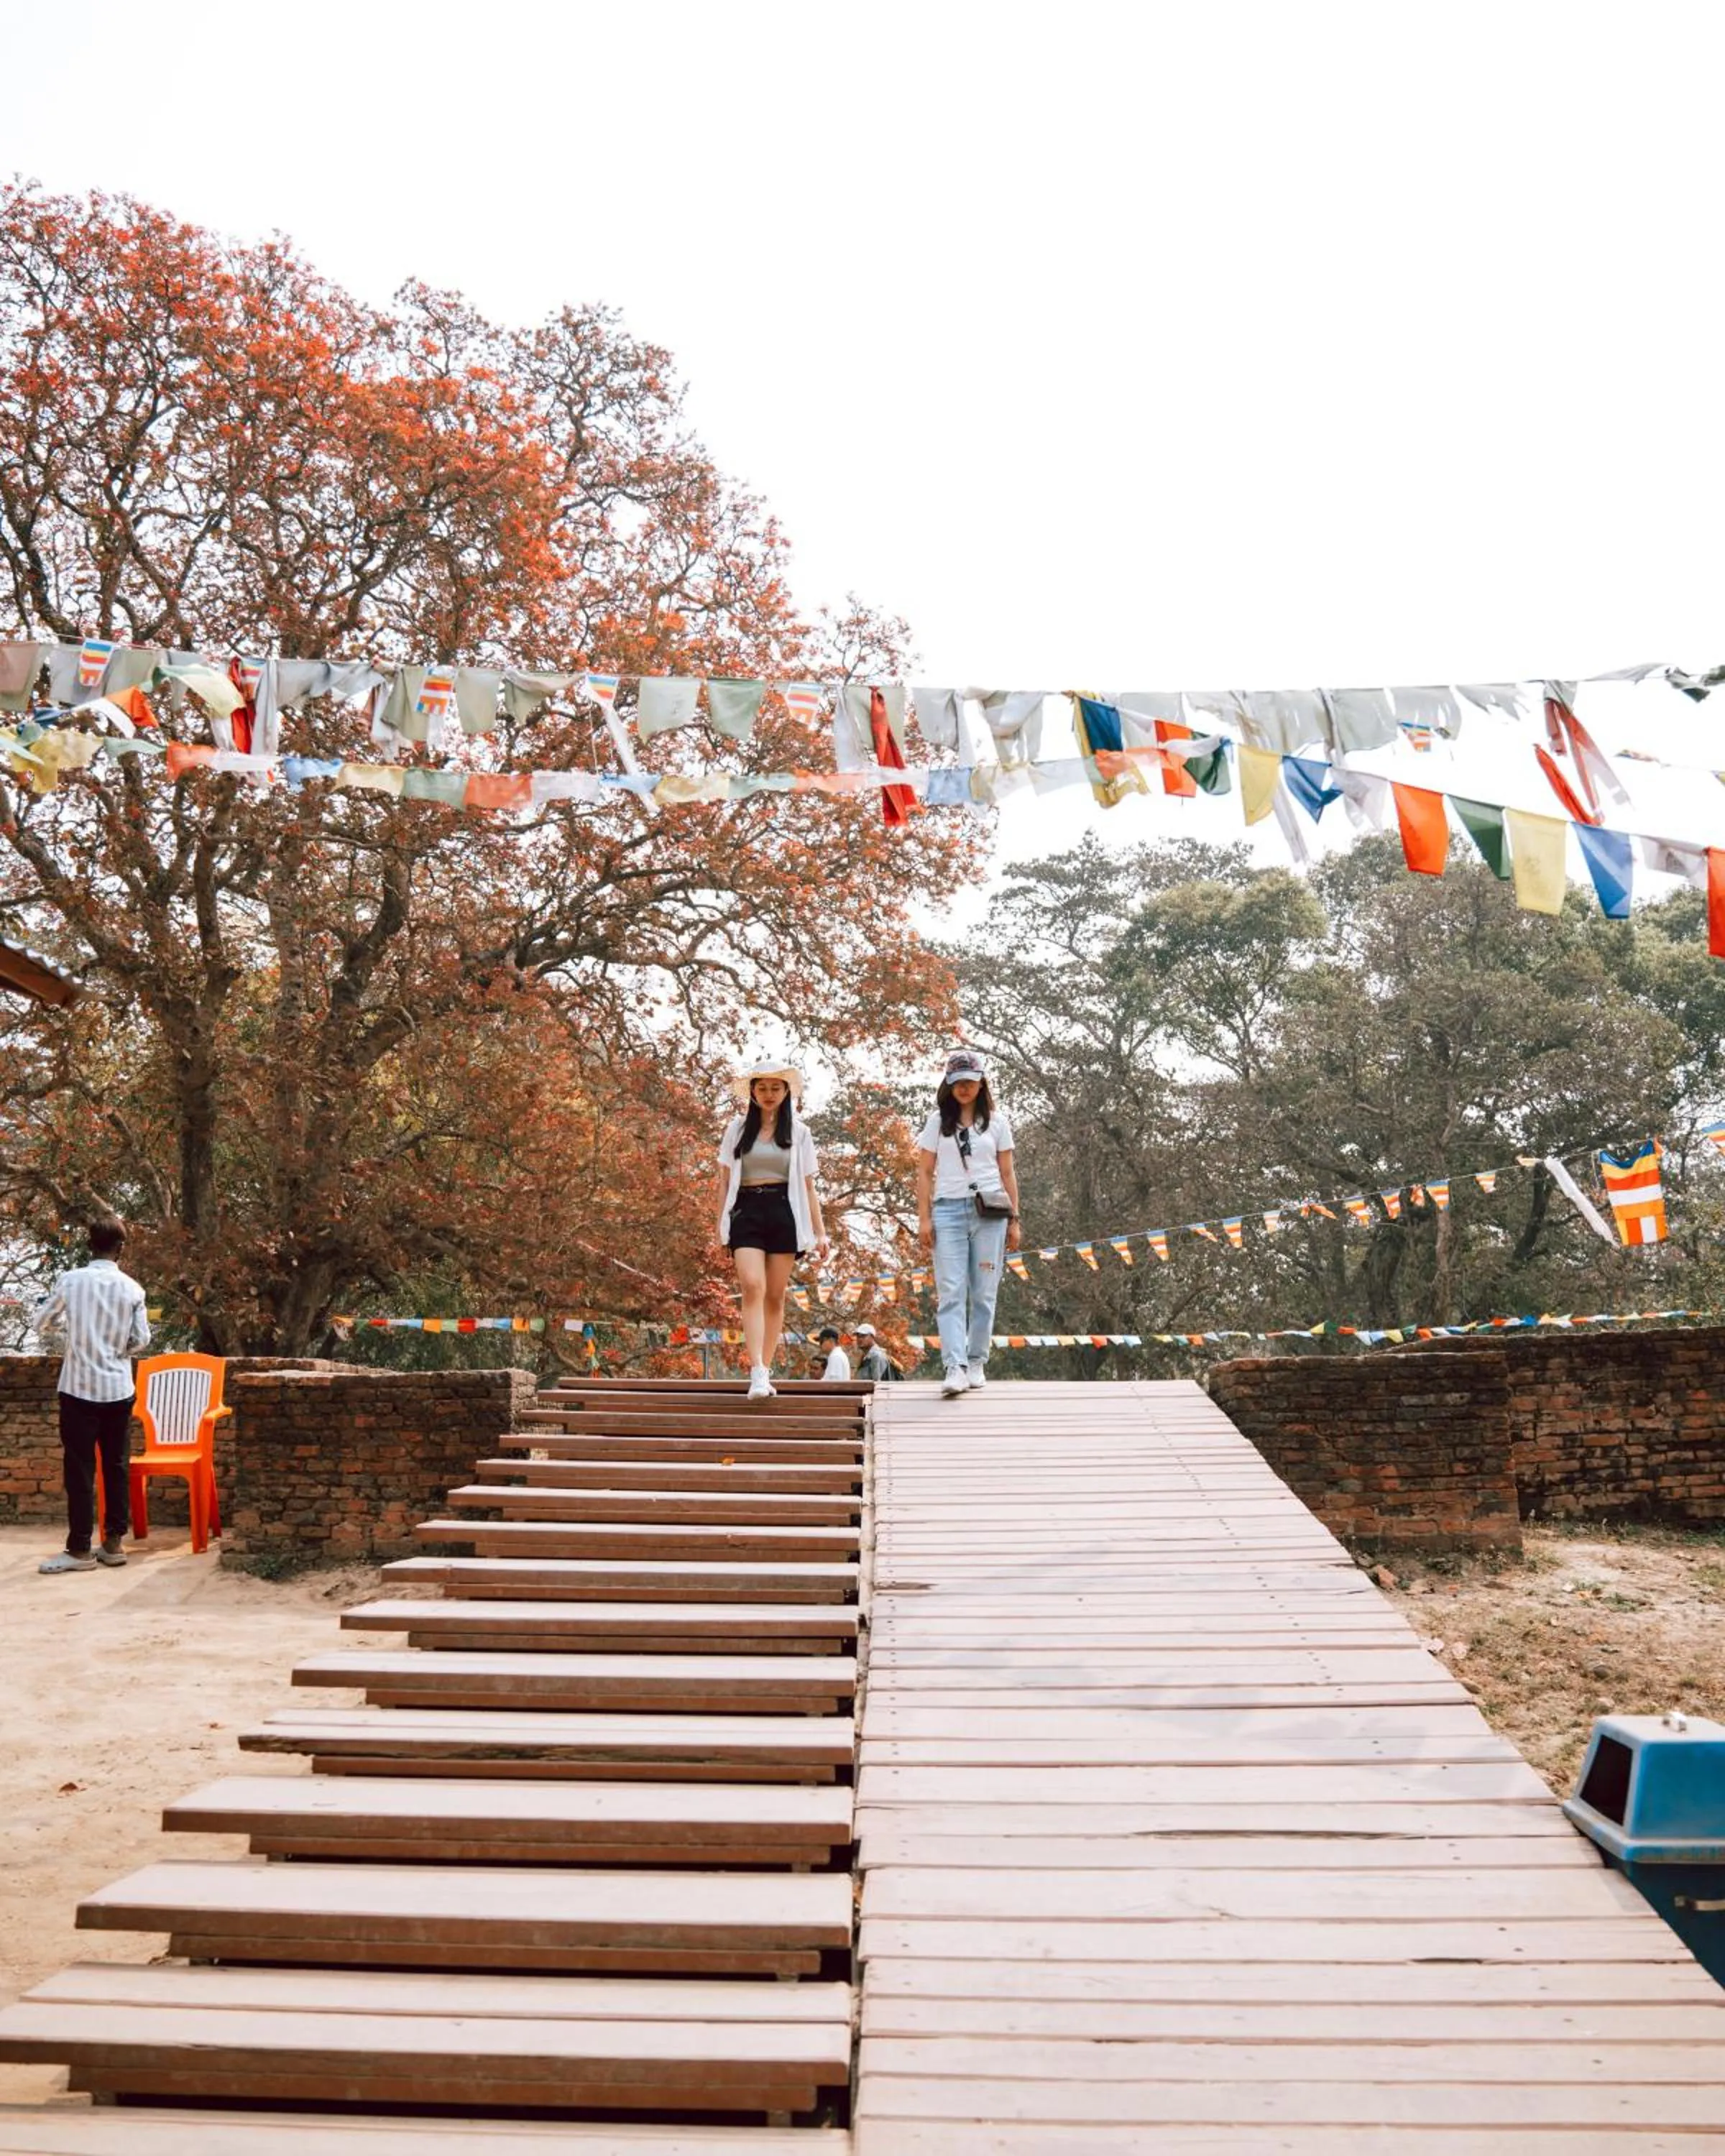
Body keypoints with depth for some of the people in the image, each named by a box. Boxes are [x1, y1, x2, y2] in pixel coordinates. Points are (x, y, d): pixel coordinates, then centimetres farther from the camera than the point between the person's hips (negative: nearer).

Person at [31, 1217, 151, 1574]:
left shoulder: (70, 1281, -7)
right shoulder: (132, 1288, -2)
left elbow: (41, 1324, 5)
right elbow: (142, 1341, 2)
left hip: (79, 1388, -2)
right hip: (119, 1389, 2)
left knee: (79, 1469, 1)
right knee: (117, 1466, 9)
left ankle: (80, 1549, 3)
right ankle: (113, 1542, 13)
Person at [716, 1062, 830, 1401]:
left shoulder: (798, 1132, 12)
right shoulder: (737, 1129, 11)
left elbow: (808, 1186, 12)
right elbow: (725, 1181, 13)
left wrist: (821, 1232, 7)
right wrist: (722, 1224, 7)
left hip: (784, 1212, 1)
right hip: (746, 1211, -1)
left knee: (776, 1295, 1)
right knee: (753, 1287, -18)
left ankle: (765, 1370, 10)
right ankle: (757, 1374, -25)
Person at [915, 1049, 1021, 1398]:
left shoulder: (997, 1121, 11)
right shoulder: (938, 1121, 10)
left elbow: (1008, 1174, 11)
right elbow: (924, 1173, 8)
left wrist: (1014, 1221, 6)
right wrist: (924, 1218, -1)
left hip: (990, 1212, 1)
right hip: (948, 1211, -1)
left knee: (984, 1294, 2)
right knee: (951, 1293, -9)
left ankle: (977, 1363, 12)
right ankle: (954, 1367, -17)